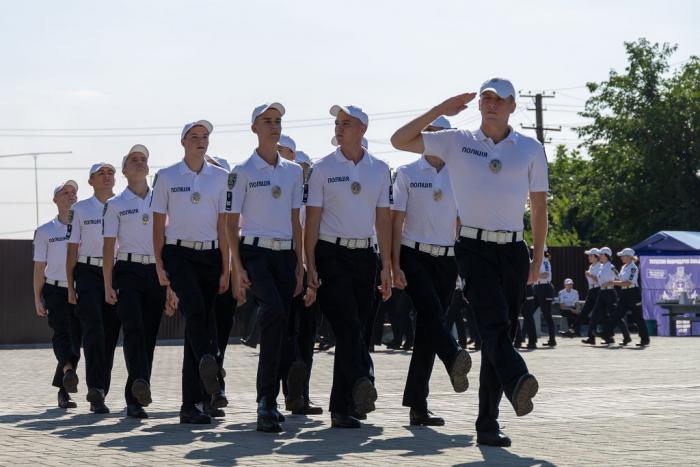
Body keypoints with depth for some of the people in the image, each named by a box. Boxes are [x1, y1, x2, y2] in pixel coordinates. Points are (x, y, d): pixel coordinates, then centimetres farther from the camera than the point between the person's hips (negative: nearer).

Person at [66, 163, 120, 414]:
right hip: (88, 273, -2)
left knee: (111, 335, 3)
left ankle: (99, 394, 11)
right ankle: (96, 388, -22)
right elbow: (72, 249, 6)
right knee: (94, 331, -16)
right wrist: (70, 287, 0)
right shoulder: (80, 209, 7)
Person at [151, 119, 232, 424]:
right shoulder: (166, 177, 5)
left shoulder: (221, 177, 9)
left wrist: (225, 270, 3)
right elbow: (159, 223, 6)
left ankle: (190, 404, 2)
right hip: (179, 255, -2)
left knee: (200, 320, 0)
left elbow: (223, 224, 7)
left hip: (210, 256, 2)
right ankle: (208, 366, -46)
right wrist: (159, 265, -1)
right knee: (196, 310, -27)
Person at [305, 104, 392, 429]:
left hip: (364, 255, 3)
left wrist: (386, 266, 6)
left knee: (359, 328, 3)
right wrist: (310, 266, -6)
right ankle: (362, 383, -33)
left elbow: (383, 218, 11)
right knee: (347, 325, -18)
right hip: (331, 255, -3)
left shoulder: (379, 170, 10)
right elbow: (312, 219, 1)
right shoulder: (323, 168, 3)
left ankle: (342, 407, 9)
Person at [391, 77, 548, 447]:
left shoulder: (530, 149, 11)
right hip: (473, 248, -2)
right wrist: (441, 110, 1)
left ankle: (488, 423, 5)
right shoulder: (457, 142, 8)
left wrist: (537, 259, 11)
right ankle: (517, 383, -48)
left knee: (501, 330, 1)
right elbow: (400, 140, 5)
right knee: (494, 322, -24)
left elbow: (539, 206, 15)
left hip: (513, 250, 2)